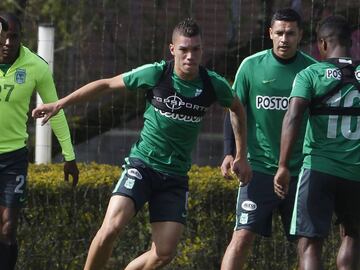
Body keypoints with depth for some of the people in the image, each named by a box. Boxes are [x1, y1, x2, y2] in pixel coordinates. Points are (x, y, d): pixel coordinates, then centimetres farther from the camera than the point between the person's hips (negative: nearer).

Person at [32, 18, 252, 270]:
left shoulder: (214, 84, -5)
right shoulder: (155, 74, -10)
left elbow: (238, 109, 18)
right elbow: (107, 84, 2)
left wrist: (242, 156, 19)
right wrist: (60, 104, 3)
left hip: (176, 176, 3)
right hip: (142, 164, -2)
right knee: (111, 228, -24)